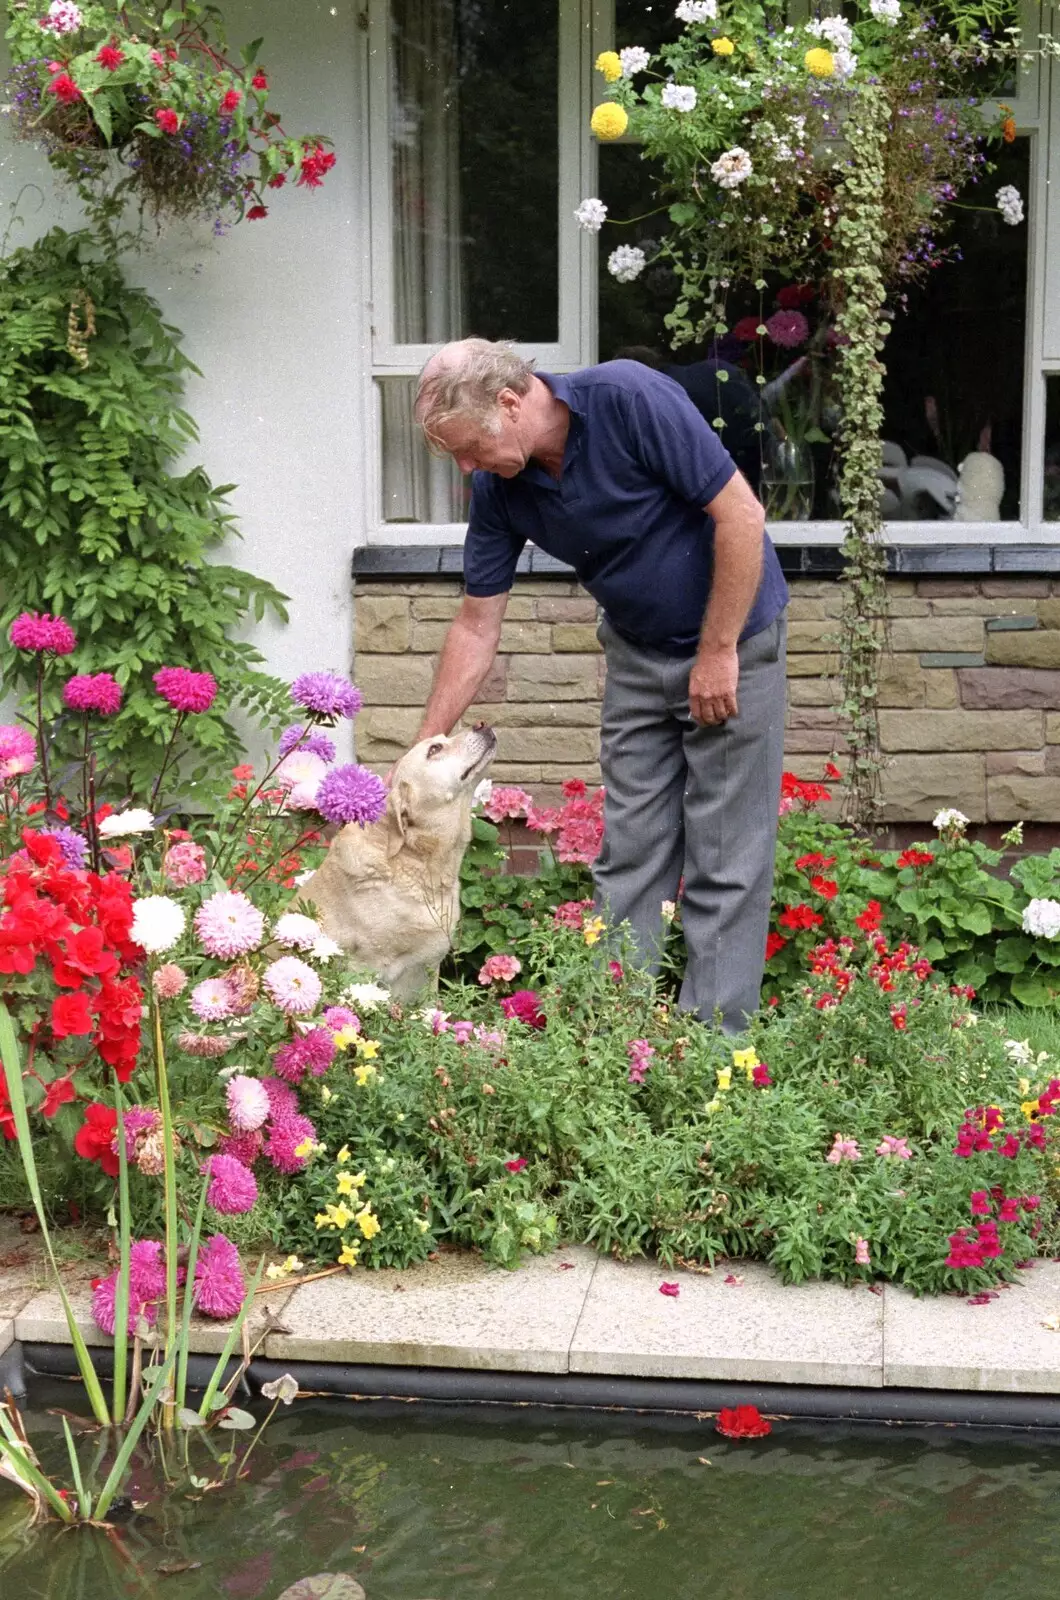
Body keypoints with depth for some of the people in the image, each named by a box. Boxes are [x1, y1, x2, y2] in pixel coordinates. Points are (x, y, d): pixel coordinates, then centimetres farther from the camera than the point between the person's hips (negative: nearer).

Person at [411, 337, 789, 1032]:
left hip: (731, 640, -6)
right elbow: (477, 626, 0)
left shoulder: (629, 399, -26)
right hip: (637, 655, 6)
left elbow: (741, 514, -23)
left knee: (726, 862, -4)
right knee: (628, 856, 6)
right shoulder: (498, 489, -7)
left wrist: (717, 653, -19)